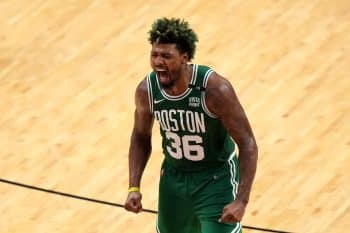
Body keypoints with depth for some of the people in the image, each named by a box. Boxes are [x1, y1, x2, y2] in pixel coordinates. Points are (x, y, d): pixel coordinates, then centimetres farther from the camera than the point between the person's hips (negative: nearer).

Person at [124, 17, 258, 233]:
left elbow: (247, 144, -22)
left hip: (217, 179, -5)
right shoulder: (146, 90, -15)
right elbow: (141, 137, 5)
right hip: (174, 177, 5)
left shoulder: (215, 89, -28)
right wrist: (134, 188, -5)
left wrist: (241, 201, -29)